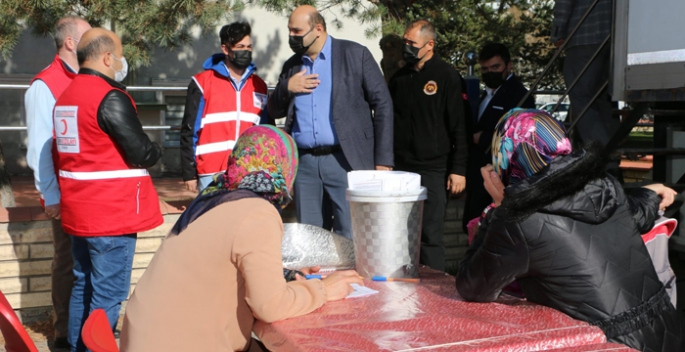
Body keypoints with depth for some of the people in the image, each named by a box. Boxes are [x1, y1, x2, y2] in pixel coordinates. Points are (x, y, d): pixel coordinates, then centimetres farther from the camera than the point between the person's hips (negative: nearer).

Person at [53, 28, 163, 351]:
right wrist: (156, 152, 2)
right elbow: (141, 153, -16)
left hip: (79, 211, 9)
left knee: (83, 286, 18)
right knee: (108, 294, -2)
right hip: (112, 212, -9)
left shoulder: (65, 97, 12)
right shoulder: (111, 98, -16)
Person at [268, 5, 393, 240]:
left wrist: (383, 160, -8)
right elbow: (274, 112, 18)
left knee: (351, 240, -2)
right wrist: (287, 88, -4)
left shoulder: (355, 54, 0)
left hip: (345, 160, -4)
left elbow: (382, 104, -2)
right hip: (305, 162, 5)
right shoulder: (292, 65, 14)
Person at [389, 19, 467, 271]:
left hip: (433, 170, -5)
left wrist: (458, 169, -11)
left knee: (430, 236, -2)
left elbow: (459, 127, -6)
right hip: (401, 168, 5)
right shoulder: (399, 77, 13)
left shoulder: (447, 76, -3)